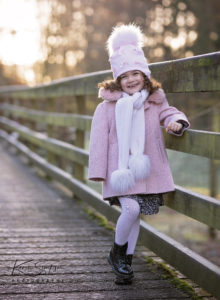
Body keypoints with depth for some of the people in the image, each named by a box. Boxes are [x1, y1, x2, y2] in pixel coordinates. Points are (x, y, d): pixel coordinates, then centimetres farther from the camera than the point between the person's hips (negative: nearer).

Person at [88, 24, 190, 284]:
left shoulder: (155, 103, 8)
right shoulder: (108, 106, -3)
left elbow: (170, 114, -2)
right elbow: (99, 138, -3)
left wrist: (176, 123, -28)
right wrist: (99, 171, -6)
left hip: (146, 170, 4)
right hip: (120, 169, -3)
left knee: (135, 215, 8)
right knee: (131, 209, -19)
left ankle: (125, 263, 23)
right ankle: (116, 253, 7)